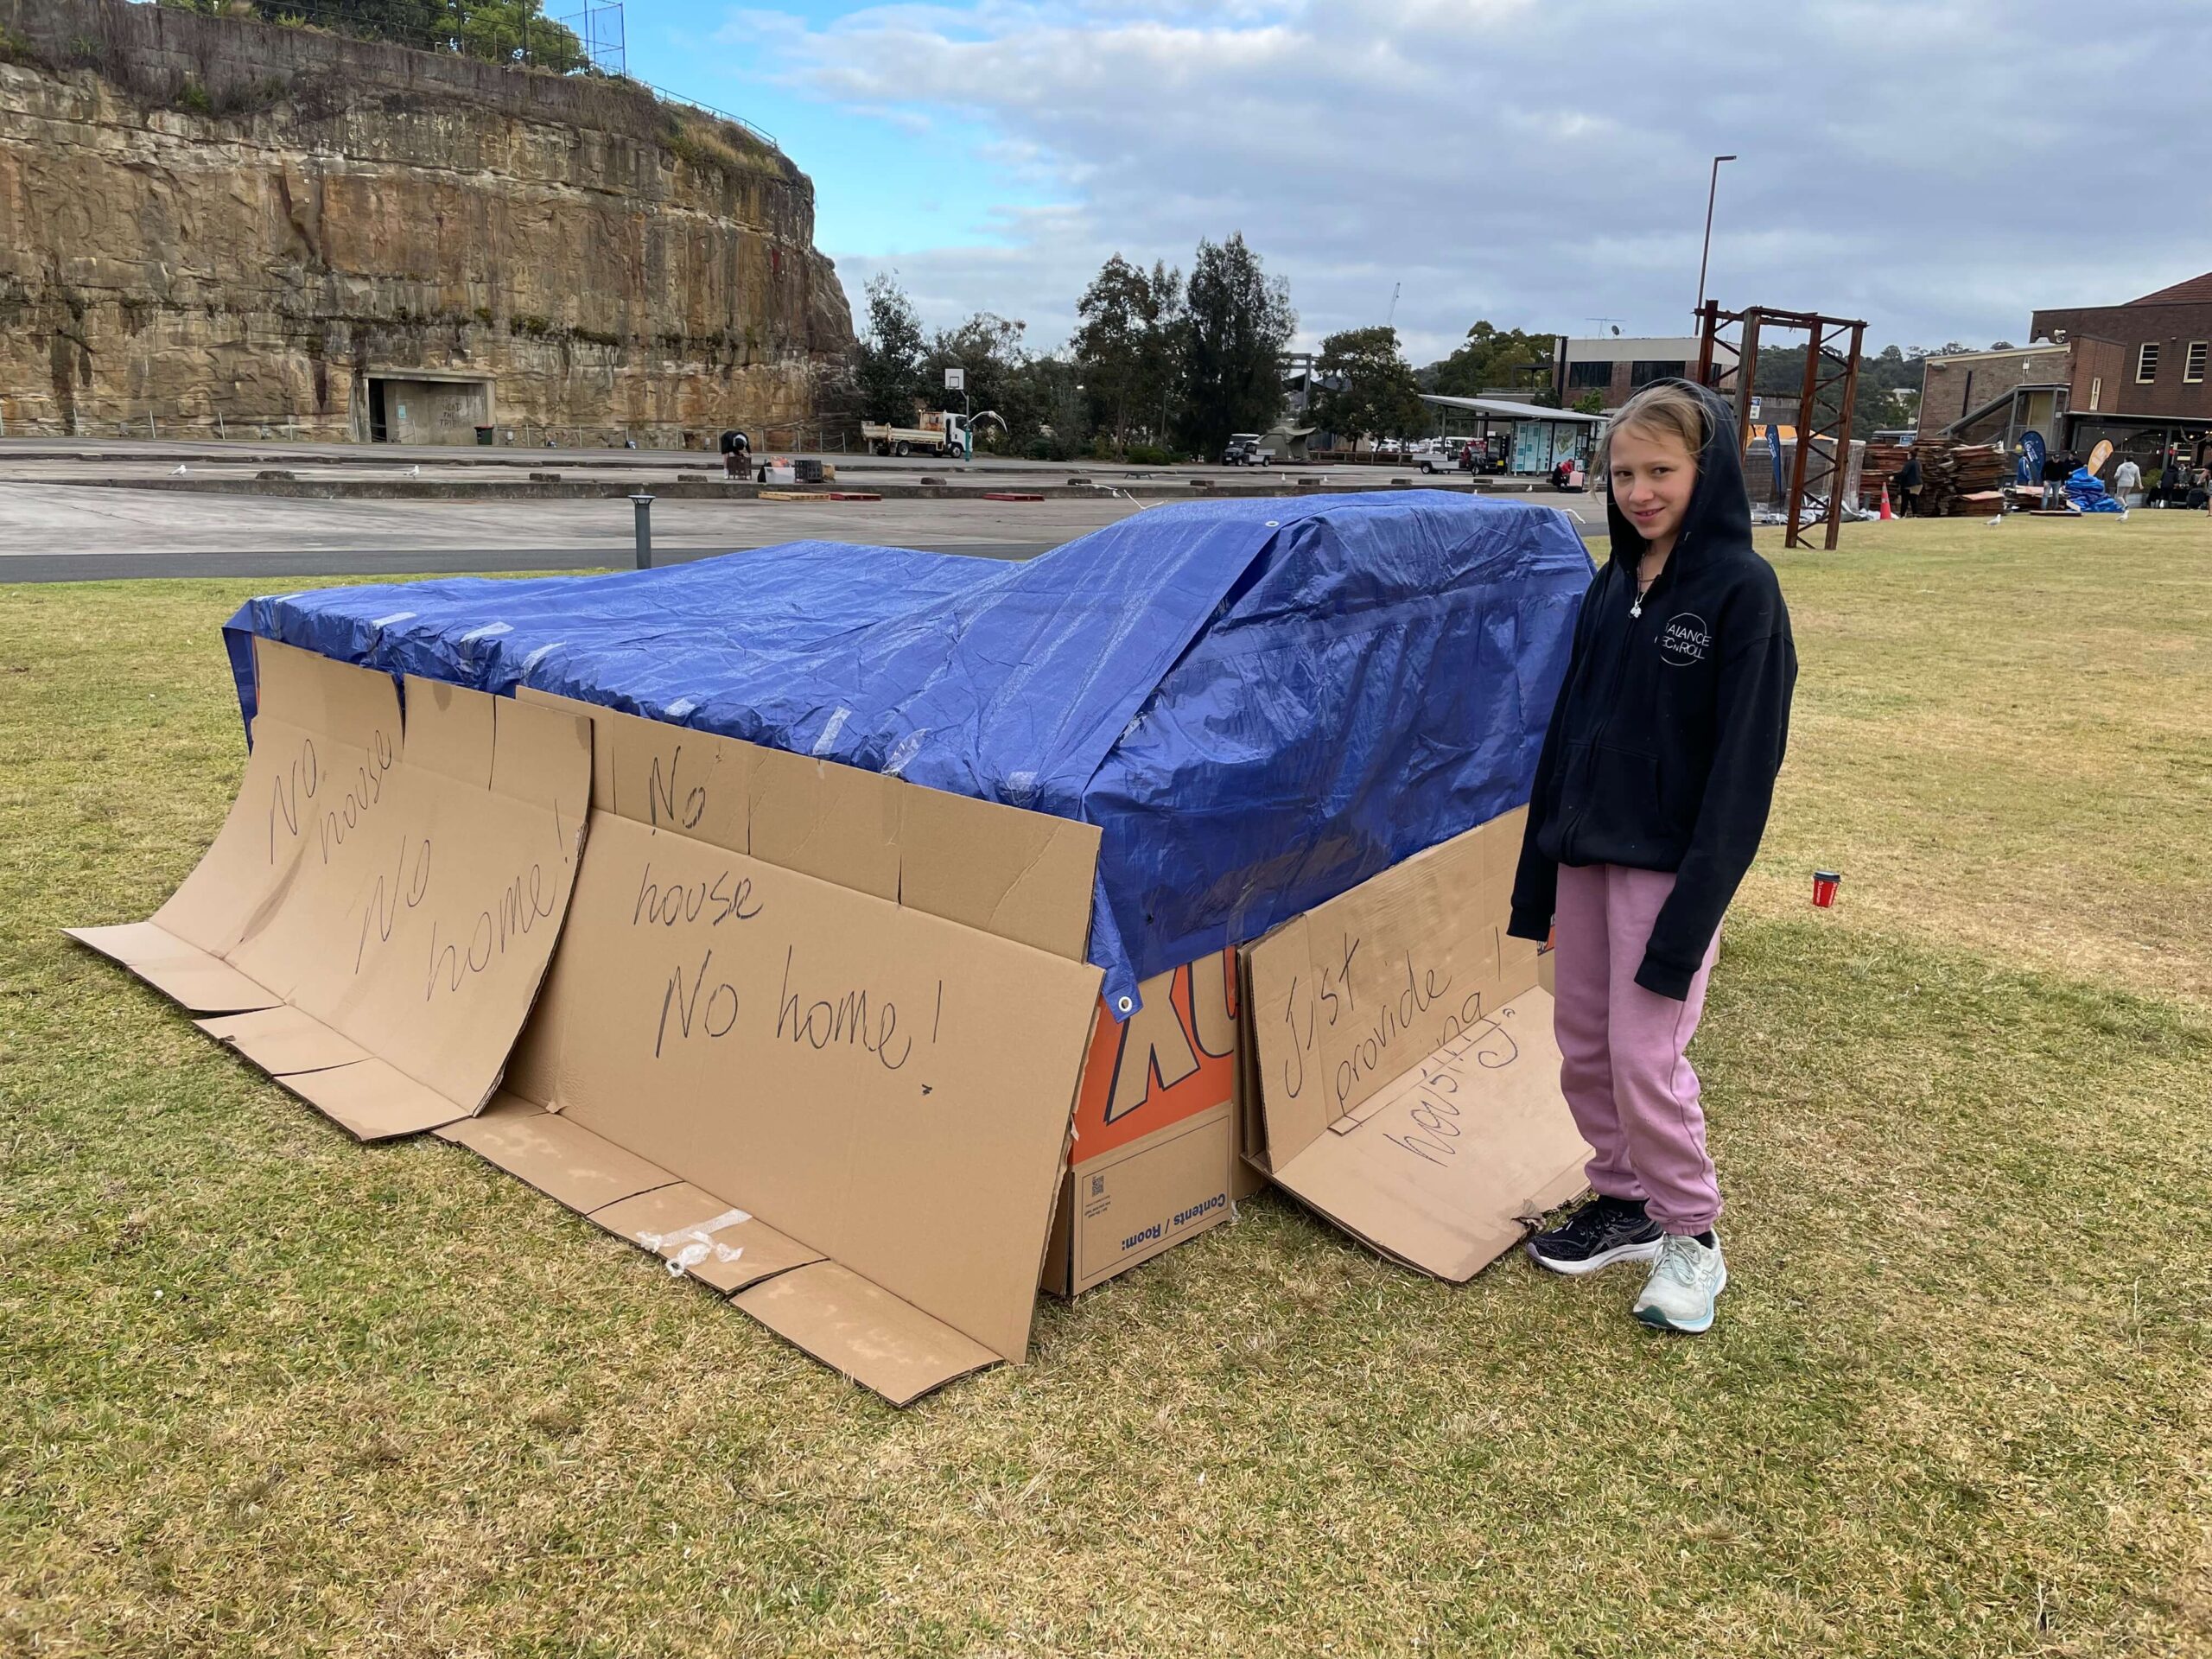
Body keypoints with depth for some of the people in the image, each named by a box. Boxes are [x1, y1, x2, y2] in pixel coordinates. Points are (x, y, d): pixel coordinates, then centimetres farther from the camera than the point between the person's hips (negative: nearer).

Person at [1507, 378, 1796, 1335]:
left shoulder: (1743, 590, -11)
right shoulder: (1610, 588, 8)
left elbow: (1744, 761, -15)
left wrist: (1692, 914, -19)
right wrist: (1539, 872, 12)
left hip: (1669, 865, -6)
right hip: (1586, 856, 7)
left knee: (1644, 1057, -3)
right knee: (1581, 1046, 12)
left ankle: (1691, 1236, 18)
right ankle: (1623, 1204, 31)